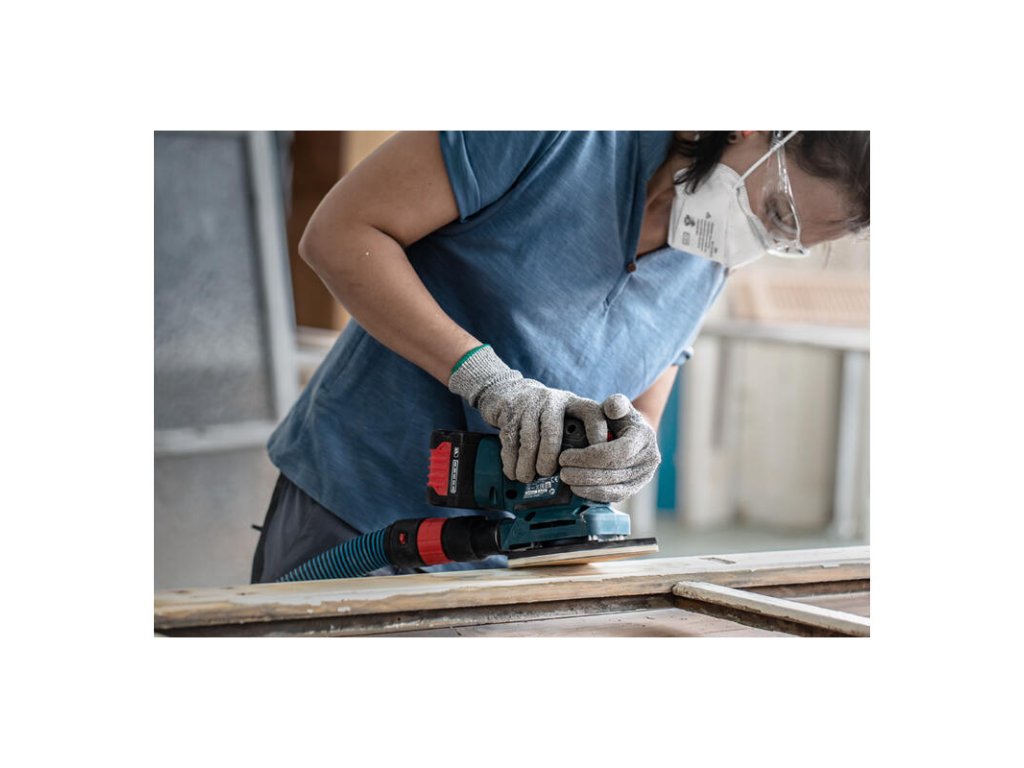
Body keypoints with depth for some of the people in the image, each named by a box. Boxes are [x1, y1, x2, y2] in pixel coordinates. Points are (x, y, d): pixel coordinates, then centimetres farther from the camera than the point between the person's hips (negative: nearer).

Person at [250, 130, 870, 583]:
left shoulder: (709, 267, 5)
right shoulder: (563, 136, -16)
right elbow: (338, 234, -18)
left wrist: (633, 451, -20)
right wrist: (488, 377, -26)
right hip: (355, 511, -5)